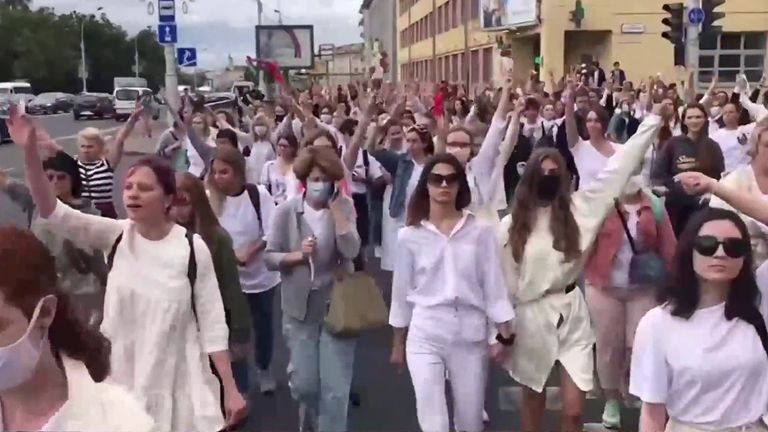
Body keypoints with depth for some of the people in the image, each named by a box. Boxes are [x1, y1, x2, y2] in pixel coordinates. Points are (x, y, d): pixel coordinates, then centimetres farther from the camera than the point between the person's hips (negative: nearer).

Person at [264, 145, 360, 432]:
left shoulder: (344, 207, -5)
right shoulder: (286, 211, -5)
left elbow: (351, 251, -19)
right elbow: (270, 257, -2)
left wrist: (335, 206, -19)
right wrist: (297, 255, -20)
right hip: (300, 307, 1)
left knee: (336, 388, 0)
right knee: (303, 383, 11)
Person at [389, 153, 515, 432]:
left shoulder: (480, 231, -1)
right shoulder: (410, 235, 0)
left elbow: (494, 286, 1)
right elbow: (402, 291, 7)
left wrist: (504, 335, -3)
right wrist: (398, 343, 11)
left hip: (470, 336, 1)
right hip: (425, 336, -1)